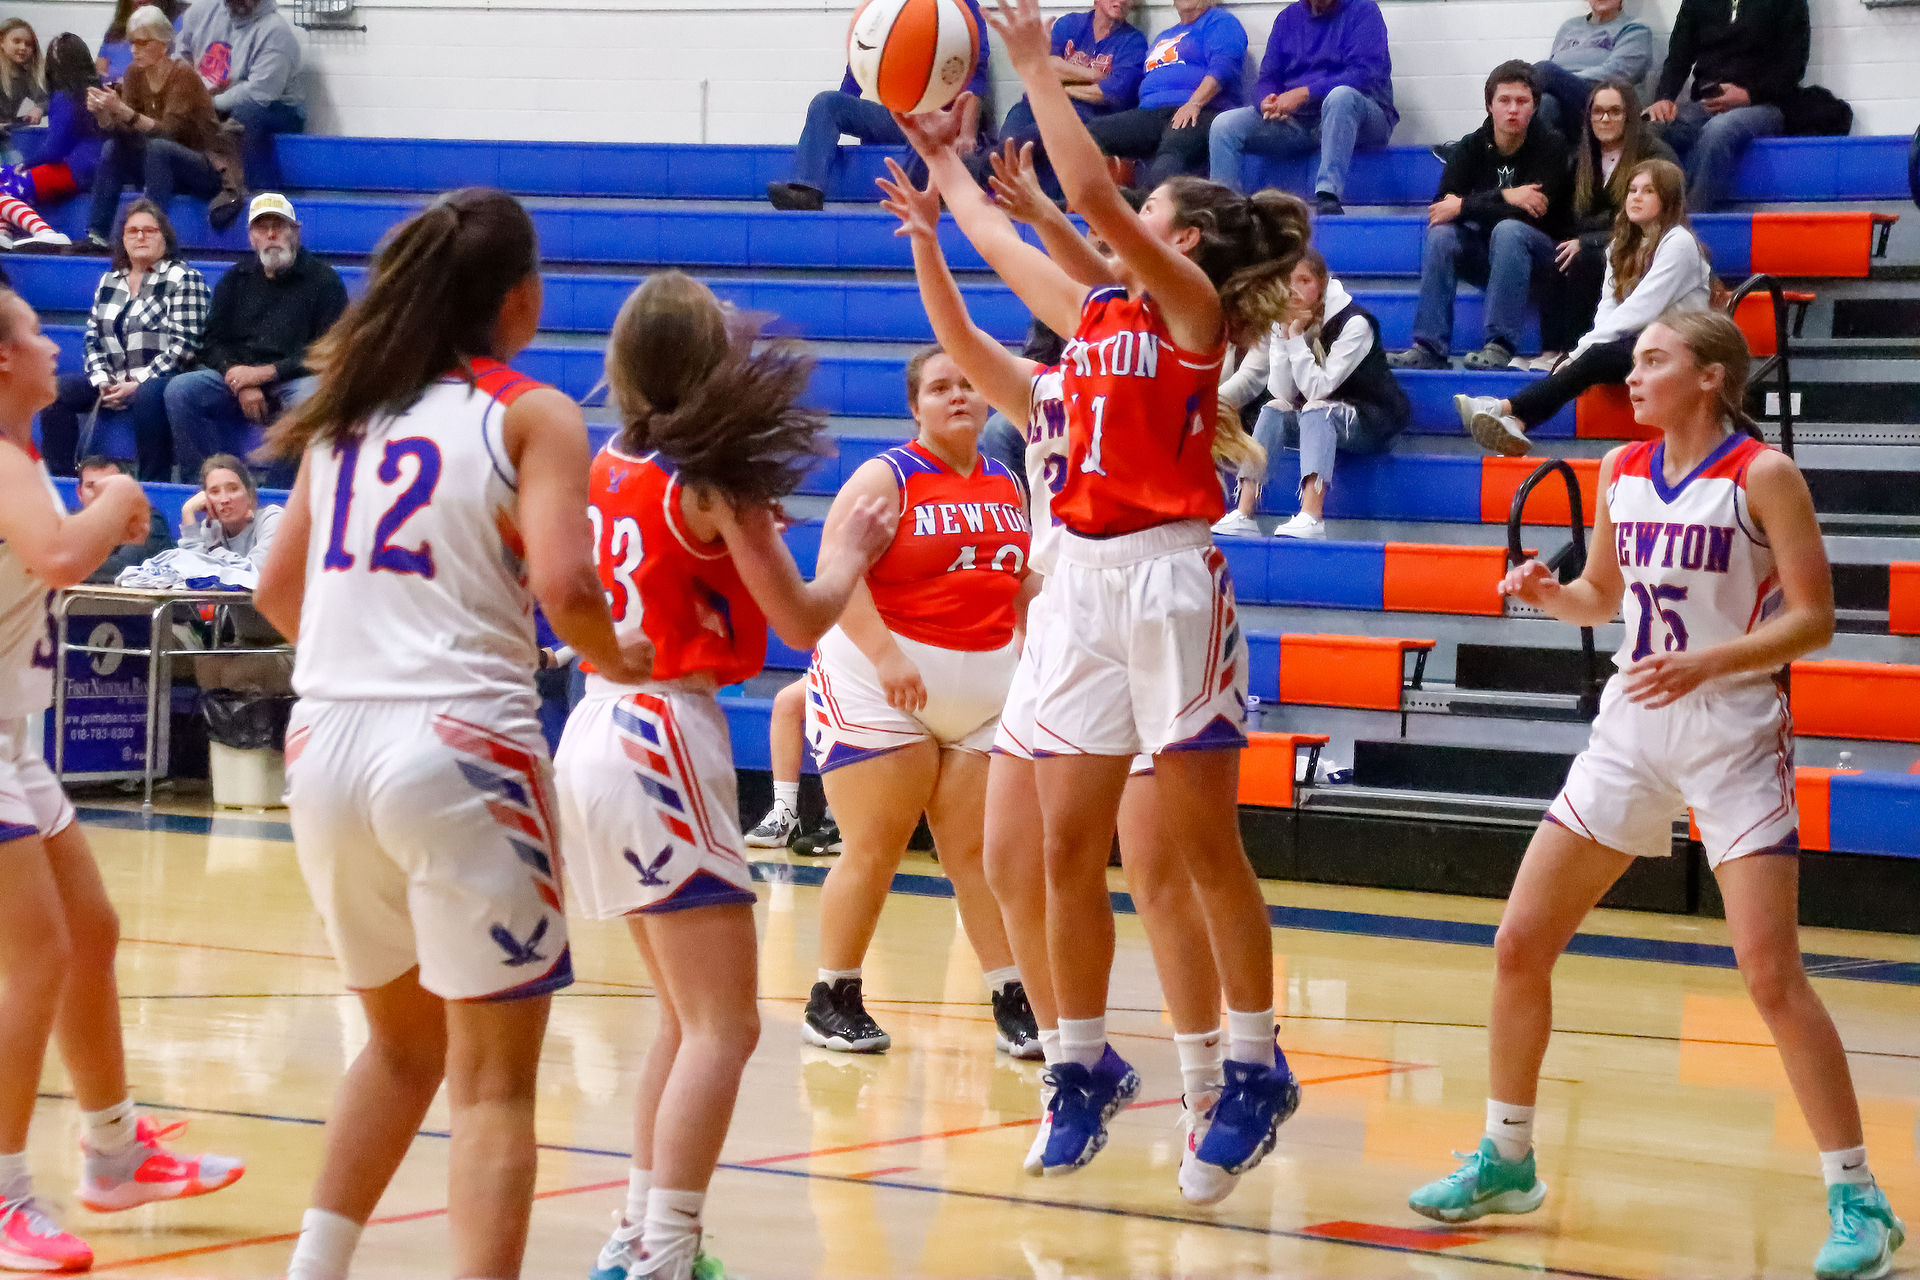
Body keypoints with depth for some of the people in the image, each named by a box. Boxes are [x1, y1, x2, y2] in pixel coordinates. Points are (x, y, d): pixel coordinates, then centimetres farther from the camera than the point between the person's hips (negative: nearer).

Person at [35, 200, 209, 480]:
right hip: (113, 384, 6)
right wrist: (102, 381, -5)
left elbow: (184, 345, -10)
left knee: (147, 396, -40)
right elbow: (92, 338, 16)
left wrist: (136, 385, -16)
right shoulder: (109, 282, 19)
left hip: (159, 382, -6)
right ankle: (62, 478, -14)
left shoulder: (183, 278, 0)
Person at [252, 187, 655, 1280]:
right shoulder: (532, 413, -2)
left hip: (325, 748, 6)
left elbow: (278, 591, 20)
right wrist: (616, 659, 3)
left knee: (404, 1043, 25)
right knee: (495, 1082, 0)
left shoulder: (346, 411, 14)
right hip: (458, 750, -6)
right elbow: (563, 585, -16)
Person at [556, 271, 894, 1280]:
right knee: (725, 1027, -6)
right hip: (663, 741, -8)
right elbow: (804, 621, -5)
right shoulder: (716, 482, -12)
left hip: (600, 731, 8)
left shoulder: (613, 467, 8)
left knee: (687, 1018, 19)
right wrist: (849, 554, 11)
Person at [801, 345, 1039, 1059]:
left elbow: (1024, 583, 23)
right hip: (879, 686, -5)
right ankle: (832, 1001, 7)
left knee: (982, 850, 3)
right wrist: (885, 654, -24)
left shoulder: (1007, 488, 12)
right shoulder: (885, 479, -6)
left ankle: (1014, 1004, 6)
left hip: (984, 690, 5)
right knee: (874, 850, -3)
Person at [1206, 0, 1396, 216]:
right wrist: (1266, 102, -13)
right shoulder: (1288, 17, 15)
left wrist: (1305, 94, -23)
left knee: (1341, 95, -40)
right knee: (1224, 126, -13)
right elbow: (1267, 78, 13)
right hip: (1294, 121, 5)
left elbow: (1365, 73, -16)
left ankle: (1328, 201, -47)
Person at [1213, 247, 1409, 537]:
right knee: (1273, 410, -20)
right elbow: (1283, 394, -12)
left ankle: (1311, 517, -51)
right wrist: (1284, 336, -20)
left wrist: (1296, 337, -29)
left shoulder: (1354, 323, -19)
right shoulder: (1282, 323, -2)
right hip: (1319, 425, 6)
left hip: (1375, 423, -6)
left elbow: (1318, 389, -26)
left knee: (1316, 410, -33)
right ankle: (1244, 516, -32)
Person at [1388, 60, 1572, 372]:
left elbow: (1532, 213, -22)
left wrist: (1462, 207, -17)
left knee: (1509, 230, -34)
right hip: (1486, 258, 4)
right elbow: (1440, 207, -12)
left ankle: (1500, 346, -38)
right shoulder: (1471, 147, 1)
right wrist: (1505, 197, -23)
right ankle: (1429, 347, -29)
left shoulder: (1550, 146, -10)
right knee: (1441, 234, -23)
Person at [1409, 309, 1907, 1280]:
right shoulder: (1621, 470, 8)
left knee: (1770, 976, -13)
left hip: (1734, 738, -6)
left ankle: (1857, 1201, -4)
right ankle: (1505, 1162, 21)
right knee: (1519, 944, 4)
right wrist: (1548, 592, -1)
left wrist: (1706, 662, -24)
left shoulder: (1763, 476, -10)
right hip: (1630, 733, 6)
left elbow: (1813, 620, -11)